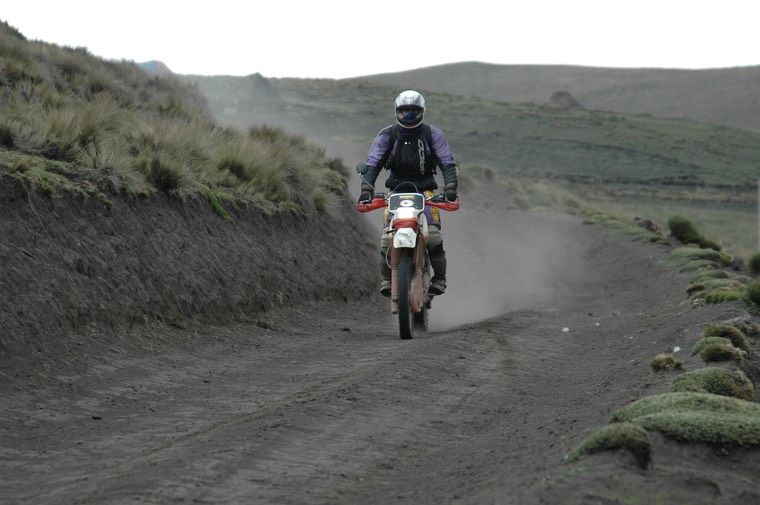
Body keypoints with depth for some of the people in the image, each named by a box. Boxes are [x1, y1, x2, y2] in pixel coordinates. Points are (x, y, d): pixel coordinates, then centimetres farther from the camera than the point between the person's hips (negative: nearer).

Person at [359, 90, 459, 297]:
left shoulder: (433, 134, 1)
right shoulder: (387, 135, 2)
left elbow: (448, 162, -4)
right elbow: (372, 163, -3)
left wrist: (450, 186, -21)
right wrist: (367, 188, -19)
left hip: (425, 191, -1)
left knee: (433, 235, -19)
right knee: (387, 236, -18)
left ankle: (439, 279, -7)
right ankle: (387, 278, -7)